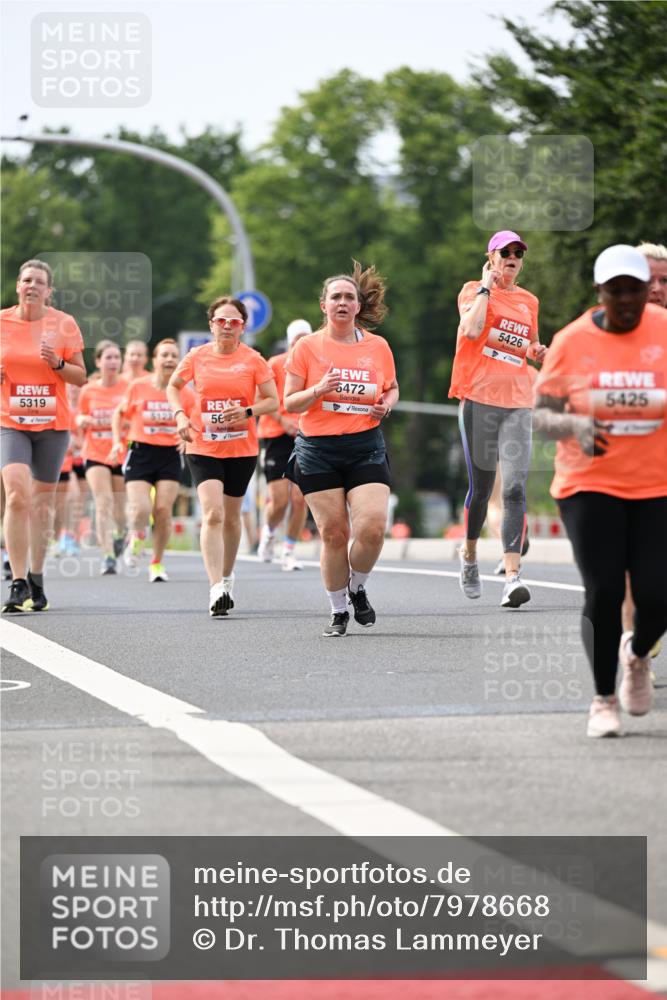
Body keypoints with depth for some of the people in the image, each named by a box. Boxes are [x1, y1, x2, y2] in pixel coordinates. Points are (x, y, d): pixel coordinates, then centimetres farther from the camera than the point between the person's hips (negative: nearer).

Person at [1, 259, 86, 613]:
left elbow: (80, 377, 3)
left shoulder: (63, 324, -1)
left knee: (42, 502, 9)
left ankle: (36, 580, 22)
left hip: (53, 425, 1)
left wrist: (57, 363, -15)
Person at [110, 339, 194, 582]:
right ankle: (136, 538, 23)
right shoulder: (137, 387, -2)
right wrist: (117, 441, 1)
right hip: (141, 452, -1)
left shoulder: (185, 393, 0)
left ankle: (157, 563, 12)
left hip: (170, 455, 1)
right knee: (140, 510, -14)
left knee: (163, 510, -7)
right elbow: (119, 414, 12)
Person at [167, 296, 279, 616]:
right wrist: (180, 415, -2)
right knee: (212, 513, -17)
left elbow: (272, 401, 0)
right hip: (203, 447, -1)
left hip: (242, 449, 1)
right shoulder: (197, 357, 0)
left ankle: (227, 578, 35)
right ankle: (216, 588, -23)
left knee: (231, 516, 13)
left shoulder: (253, 360, -3)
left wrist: (248, 412, -18)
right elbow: (173, 386, 15)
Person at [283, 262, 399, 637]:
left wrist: (386, 405, -1)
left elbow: (392, 388, 21)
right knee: (333, 532, -2)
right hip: (318, 450, -1)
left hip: (367, 447, 1)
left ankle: (358, 589, 15)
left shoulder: (378, 346, 7)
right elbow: (290, 403, 2)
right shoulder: (307, 347, 1)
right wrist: (319, 390, -16)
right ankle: (338, 612, 14)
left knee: (372, 527, -14)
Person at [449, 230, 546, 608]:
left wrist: (538, 352, 6)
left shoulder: (529, 301, 16)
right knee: (481, 487, 4)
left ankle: (513, 575, -18)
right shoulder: (473, 291, 3)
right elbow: (472, 329, -18)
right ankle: (469, 556, 30)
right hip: (479, 398, -3)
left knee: (515, 488, -11)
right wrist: (486, 286, -8)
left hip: (517, 402, 3)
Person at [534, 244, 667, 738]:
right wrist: (573, 425, -21)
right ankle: (604, 700, 13)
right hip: (591, 487, 0)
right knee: (603, 592, -7)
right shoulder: (571, 342, -1)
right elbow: (539, 415, 0)